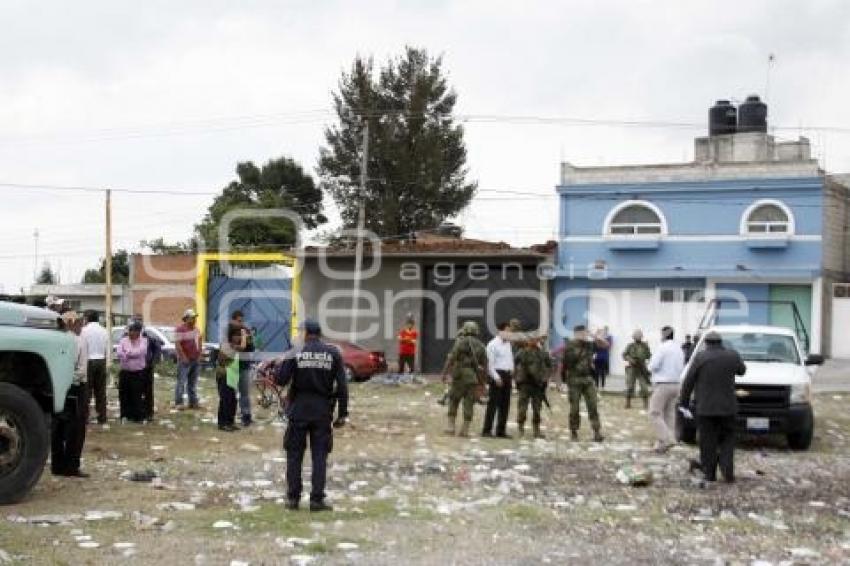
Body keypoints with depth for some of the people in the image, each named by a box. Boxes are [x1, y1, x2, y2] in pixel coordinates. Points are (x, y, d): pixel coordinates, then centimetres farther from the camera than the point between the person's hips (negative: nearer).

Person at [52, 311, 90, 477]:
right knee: (75, 429, 2)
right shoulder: (79, 341, -10)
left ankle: (57, 465, 17)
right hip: (76, 388, -5)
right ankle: (72, 467, 3)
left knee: (58, 428, 11)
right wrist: (74, 379, -3)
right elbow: (81, 370, -15)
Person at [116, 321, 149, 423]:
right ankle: (126, 415, 18)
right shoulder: (124, 340, 9)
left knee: (137, 395, -4)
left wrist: (127, 353, -7)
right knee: (124, 395, 6)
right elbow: (119, 353, -5)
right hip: (125, 372, 3)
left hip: (138, 373, -3)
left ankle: (138, 416, 4)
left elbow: (141, 351, -16)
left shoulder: (144, 341, 2)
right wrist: (133, 354, -16)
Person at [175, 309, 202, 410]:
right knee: (181, 381, -6)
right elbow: (177, 344, -15)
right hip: (185, 360, -7)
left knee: (193, 382, 10)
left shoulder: (196, 329, 14)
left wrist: (199, 355, 12)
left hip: (195, 359, 7)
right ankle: (178, 403, -2)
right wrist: (183, 357, -18)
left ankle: (193, 402, 15)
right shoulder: (180, 329, -10)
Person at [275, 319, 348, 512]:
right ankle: (317, 499, 4)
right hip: (323, 411, 1)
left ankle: (293, 498, 12)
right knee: (320, 456, 6)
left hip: (299, 409, -1)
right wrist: (342, 414, 1)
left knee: (294, 454, 10)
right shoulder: (333, 354, 0)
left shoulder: (295, 353, -5)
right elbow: (342, 385, -3)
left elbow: (281, 380, -7)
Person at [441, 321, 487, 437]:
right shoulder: (481, 346, 13)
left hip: (460, 376, -3)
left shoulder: (461, 341, -2)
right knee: (469, 404, 6)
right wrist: (482, 381, 18)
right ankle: (465, 430, 4)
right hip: (474, 378, 4)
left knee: (453, 401, 8)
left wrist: (445, 373, -10)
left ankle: (451, 427, 4)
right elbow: (484, 365, 13)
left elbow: (451, 358, -11)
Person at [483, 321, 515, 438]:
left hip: (507, 375, 8)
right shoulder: (493, 344, -8)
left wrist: (511, 374, 11)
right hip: (497, 374, -8)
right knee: (493, 404, -7)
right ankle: (487, 430, -3)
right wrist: (496, 377, -17)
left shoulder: (508, 344, 15)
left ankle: (501, 430, 15)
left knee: (505, 404, 9)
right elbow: (490, 363, -12)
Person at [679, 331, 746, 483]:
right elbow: (742, 370, 21)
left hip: (705, 408, -2)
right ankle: (728, 472, 3)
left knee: (708, 442, 6)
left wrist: (684, 401, 4)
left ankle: (709, 473, 8)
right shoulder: (732, 356, 0)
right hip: (727, 407, 2)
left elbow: (688, 382, -5)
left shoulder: (700, 357, -7)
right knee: (727, 440, 13)